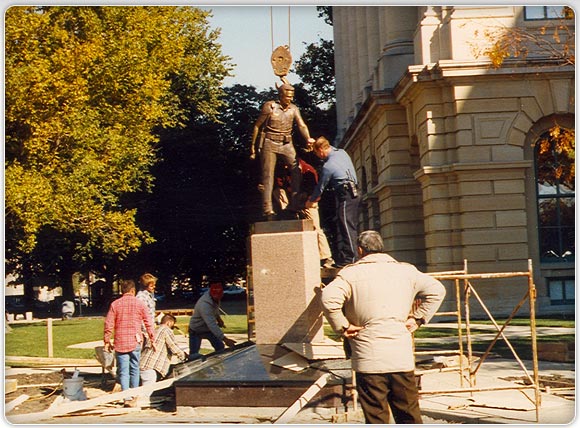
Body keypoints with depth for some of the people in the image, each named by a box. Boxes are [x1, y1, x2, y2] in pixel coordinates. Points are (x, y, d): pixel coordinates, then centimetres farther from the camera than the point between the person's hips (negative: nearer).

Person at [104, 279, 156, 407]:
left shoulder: (115, 304, 1)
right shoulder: (139, 303, 1)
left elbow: (109, 324, 0)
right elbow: (149, 322, 3)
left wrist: (107, 341, 8)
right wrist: (152, 339, 11)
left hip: (120, 342, 0)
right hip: (135, 341, 0)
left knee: (123, 371, 1)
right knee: (134, 369, 14)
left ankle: (127, 397, -7)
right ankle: (134, 396, 23)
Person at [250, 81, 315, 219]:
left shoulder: (293, 109, 5)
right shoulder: (269, 107, -6)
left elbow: (301, 125, -6)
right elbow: (257, 126, 0)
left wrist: (308, 138, -26)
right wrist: (253, 145, 1)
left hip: (287, 144, 4)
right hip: (269, 144, -4)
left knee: (296, 167, -16)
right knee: (268, 175, -5)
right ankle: (267, 209, -6)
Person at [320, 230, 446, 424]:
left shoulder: (351, 273, -2)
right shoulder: (406, 270, 10)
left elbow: (329, 298, -18)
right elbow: (436, 290, 9)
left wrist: (342, 327, -7)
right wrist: (417, 319, 9)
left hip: (368, 360, -3)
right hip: (402, 358, 3)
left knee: (376, 418, 3)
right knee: (409, 415, 14)